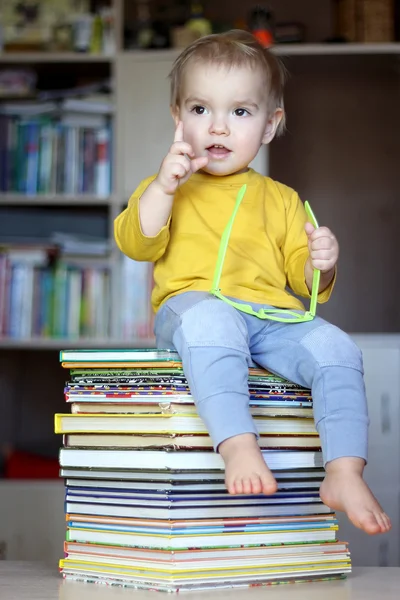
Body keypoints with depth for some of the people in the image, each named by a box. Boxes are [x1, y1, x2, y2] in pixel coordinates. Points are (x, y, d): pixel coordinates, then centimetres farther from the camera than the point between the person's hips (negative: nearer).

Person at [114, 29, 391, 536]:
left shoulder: (281, 200, 23)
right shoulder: (166, 188, 19)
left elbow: (304, 282, 19)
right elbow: (136, 243, 2)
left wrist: (321, 265, -4)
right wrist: (164, 186, -8)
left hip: (272, 318, 3)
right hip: (191, 307, -3)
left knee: (336, 349, -23)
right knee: (210, 320, -39)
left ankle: (345, 475, -23)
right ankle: (238, 447, -47)